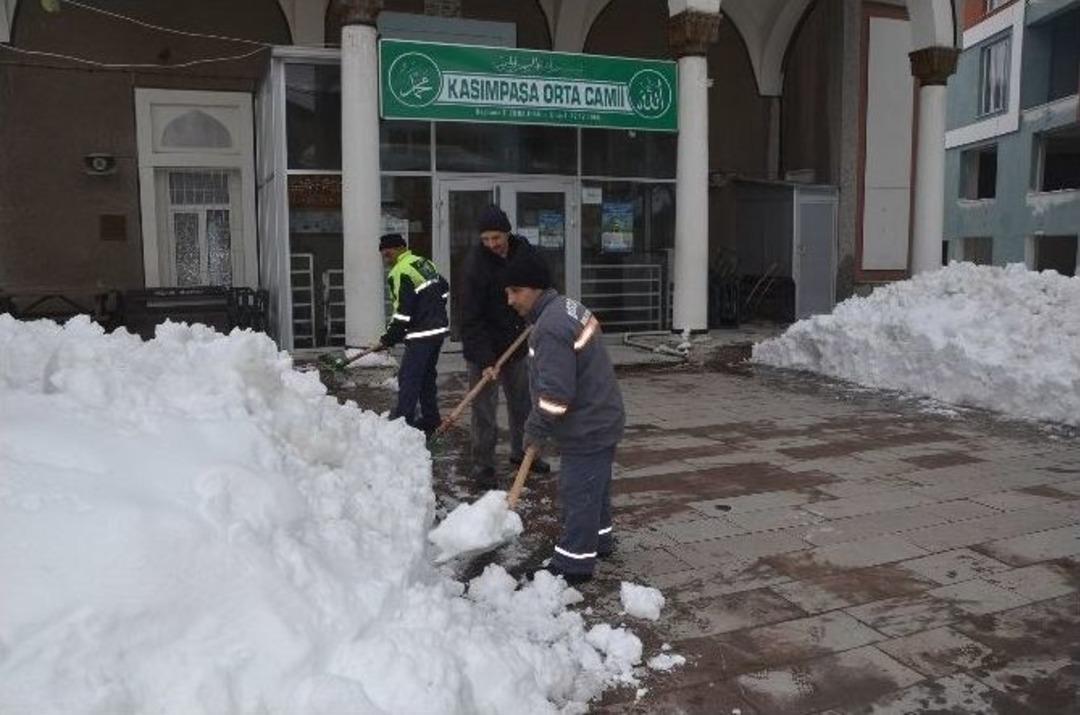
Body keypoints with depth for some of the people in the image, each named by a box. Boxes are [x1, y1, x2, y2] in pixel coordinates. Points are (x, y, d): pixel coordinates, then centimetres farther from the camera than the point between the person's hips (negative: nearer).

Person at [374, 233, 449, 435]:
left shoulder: (400, 273, -15)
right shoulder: (424, 262, 13)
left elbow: (402, 312, -18)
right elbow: (444, 290, 22)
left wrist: (387, 340, -11)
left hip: (422, 334, -10)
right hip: (439, 328, 10)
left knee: (408, 378, -7)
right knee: (427, 375, 17)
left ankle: (402, 421, -7)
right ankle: (430, 419, 22)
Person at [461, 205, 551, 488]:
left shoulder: (523, 249, -3)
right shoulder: (476, 265, -23)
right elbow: (472, 320, -24)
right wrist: (485, 361, -29)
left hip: (517, 345, 6)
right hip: (484, 349, -6)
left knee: (523, 403, 17)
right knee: (484, 410, -1)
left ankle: (521, 453, 35)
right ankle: (483, 467, 11)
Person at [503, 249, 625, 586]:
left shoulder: (550, 329, -26)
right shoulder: (566, 306, 7)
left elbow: (555, 393, -28)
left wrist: (536, 430, -11)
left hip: (586, 427, -10)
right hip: (601, 417, 10)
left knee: (577, 492, 1)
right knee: (595, 485, 24)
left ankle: (574, 562, 13)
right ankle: (599, 539, 41)